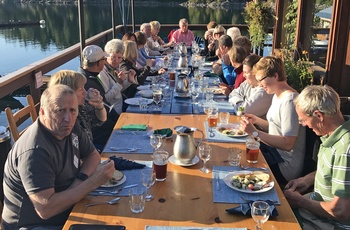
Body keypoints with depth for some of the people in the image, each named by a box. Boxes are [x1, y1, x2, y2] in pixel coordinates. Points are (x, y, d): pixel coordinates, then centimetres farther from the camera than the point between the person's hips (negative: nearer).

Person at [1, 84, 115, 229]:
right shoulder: (35, 152, -27)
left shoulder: (69, 129, -4)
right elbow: (45, 209, -30)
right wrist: (93, 182, -26)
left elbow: (93, 156, 9)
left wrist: (81, 179, -12)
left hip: (68, 210, 8)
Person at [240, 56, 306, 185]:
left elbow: (287, 144, -26)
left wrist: (255, 132, -26)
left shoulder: (289, 101, -22)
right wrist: (257, 120, 1)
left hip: (285, 166, -9)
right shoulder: (277, 96, 9)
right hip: (275, 150, 9)